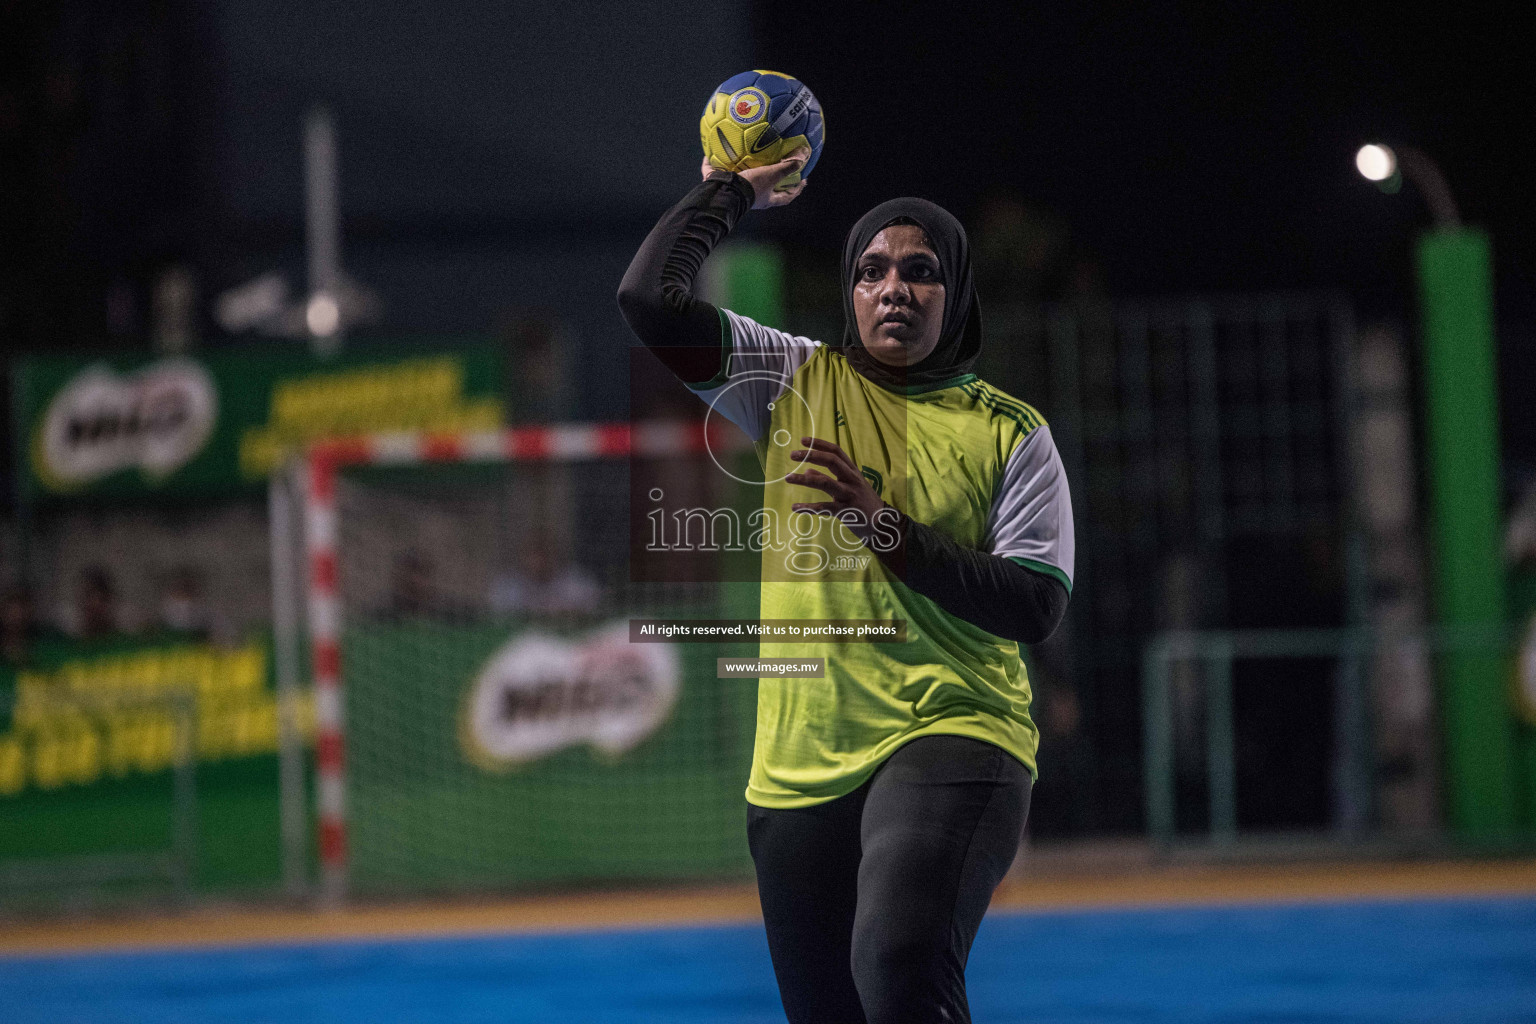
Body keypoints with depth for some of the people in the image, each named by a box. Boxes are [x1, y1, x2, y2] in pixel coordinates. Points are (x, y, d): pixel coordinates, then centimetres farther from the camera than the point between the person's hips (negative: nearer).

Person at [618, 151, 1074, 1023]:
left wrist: (889, 532, -14)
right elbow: (651, 298, 0)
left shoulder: (1011, 433, 4)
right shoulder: (800, 381, 10)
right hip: (800, 766, 4)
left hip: (954, 739, -4)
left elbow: (1038, 608, -6)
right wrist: (730, 191, 9)